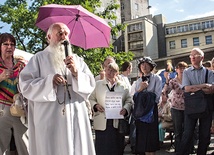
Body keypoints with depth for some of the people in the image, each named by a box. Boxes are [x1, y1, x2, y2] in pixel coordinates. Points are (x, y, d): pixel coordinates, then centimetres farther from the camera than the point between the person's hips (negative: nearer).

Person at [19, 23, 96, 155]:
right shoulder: (39, 58, 6)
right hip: (50, 118, -3)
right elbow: (25, 85, -3)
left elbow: (91, 84, 6)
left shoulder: (77, 60, 15)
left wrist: (76, 73, -11)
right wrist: (50, 80, -16)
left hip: (76, 117, 3)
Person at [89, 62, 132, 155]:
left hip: (118, 123, 1)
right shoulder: (98, 84, 8)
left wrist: (125, 109, -12)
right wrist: (95, 105, -10)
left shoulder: (122, 85, 8)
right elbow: (90, 99, 9)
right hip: (102, 123, -1)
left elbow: (129, 101, 7)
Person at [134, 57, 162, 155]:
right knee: (142, 136, 5)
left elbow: (156, 96, -8)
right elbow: (134, 97, 8)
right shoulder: (138, 81, 16)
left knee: (150, 136, -5)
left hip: (151, 109, -4)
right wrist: (140, 89, -7)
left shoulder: (156, 78, 3)